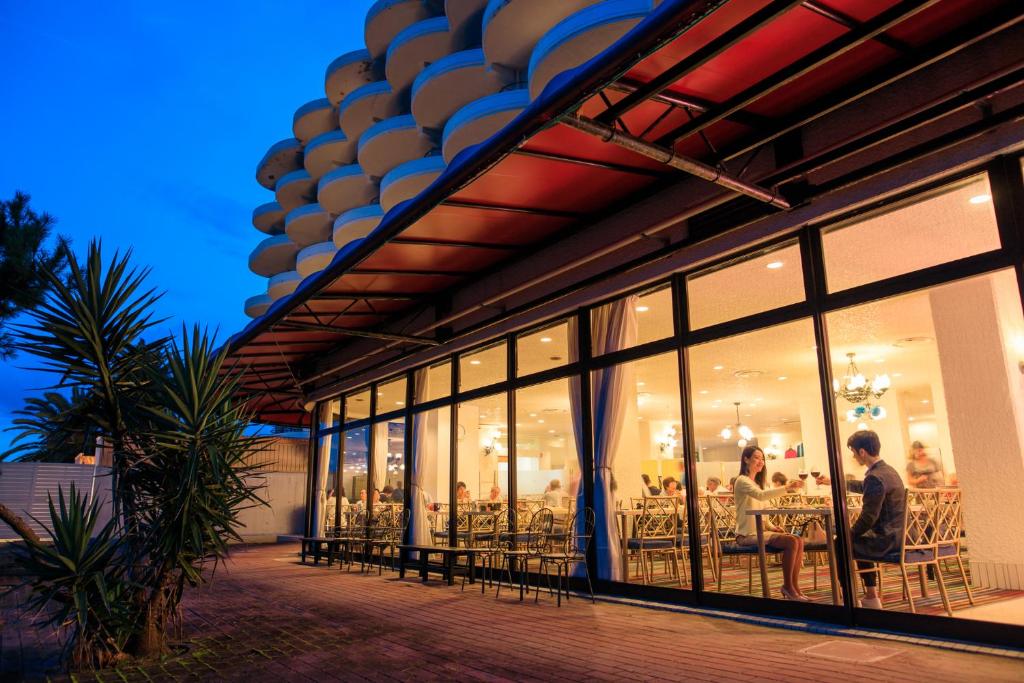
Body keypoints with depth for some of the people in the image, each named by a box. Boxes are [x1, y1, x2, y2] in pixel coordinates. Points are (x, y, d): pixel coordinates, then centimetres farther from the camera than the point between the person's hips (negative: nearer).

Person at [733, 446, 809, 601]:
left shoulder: (756, 482, 21)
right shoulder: (742, 481, -9)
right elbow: (761, 495, -30)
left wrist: (772, 527, 2)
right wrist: (787, 488, -38)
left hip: (760, 531, 9)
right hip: (748, 535, -9)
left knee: (799, 541, -8)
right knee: (791, 542, -22)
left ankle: (794, 587, -6)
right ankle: (787, 587, -9)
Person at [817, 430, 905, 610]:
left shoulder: (875, 477, -22)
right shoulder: (888, 470, 9)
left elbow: (867, 519, -21)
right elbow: (863, 487, 29)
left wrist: (848, 535, -5)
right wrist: (833, 482, 36)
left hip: (885, 540, -9)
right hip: (896, 535, 9)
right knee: (859, 542, 30)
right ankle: (871, 598, 32)